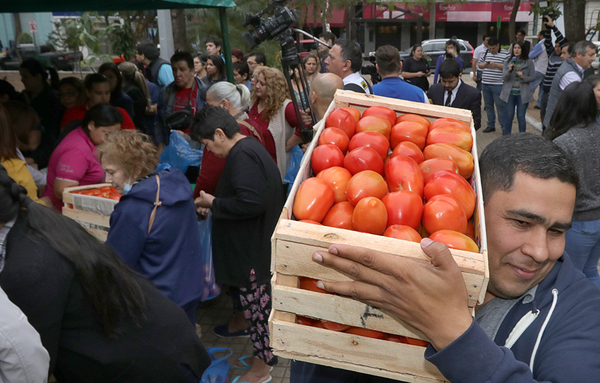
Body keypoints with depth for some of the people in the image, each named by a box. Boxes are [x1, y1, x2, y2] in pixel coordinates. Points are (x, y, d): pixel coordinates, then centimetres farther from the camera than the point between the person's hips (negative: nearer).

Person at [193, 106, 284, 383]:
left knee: (255, 301, 4)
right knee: (259, 300, 21)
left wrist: (213, 203, -16)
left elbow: (251, 202, -31)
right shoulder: (251, 147, 11)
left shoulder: (242, 155, -22)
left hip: (253, 249, -10)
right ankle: (267, 352, 38)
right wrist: (214, 204, 9)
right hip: (255, 243, 10)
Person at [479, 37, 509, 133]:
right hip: (485, 84, 6)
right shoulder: (485, 53, 12)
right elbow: (479, 64, 16)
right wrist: (484, 65, -5)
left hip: (498, 85, -6)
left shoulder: (505, 54, -4)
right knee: (488, 106, 13)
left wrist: (496, 65, -20)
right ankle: (491, 125, 23)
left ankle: (504, 127, 1)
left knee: (501, 106, -5)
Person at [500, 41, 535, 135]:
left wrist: (523, 77, -17)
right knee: (509, 116, 4)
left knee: (521, 117, 2)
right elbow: (504, 78, -2)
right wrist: (509, 70, -21)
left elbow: (533, 78, 1)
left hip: (523, 93, -1)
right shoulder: (508, 61, 4)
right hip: (510, 93, 1)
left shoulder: (529, 62, 0)